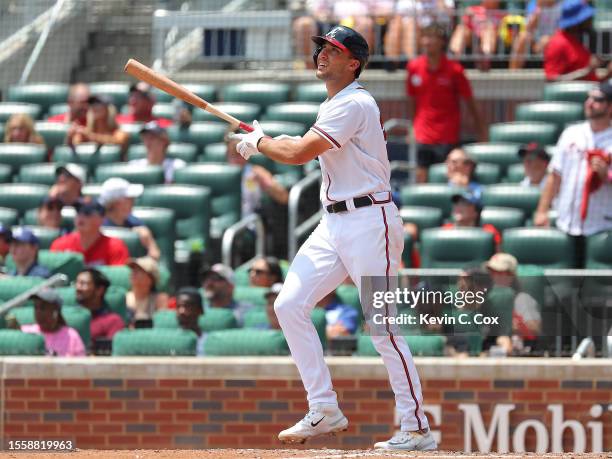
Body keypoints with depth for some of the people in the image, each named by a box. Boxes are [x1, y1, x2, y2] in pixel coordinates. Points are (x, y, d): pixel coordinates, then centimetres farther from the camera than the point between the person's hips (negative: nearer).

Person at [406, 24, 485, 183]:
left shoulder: (454, 70, -8)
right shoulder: (414, 67, 0)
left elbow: (469, 102, 0)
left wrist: (481, 132, 4)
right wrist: (412, 127, 17)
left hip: (448, 138, -3)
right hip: (423, 136, 3)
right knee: (421, 177, 2)